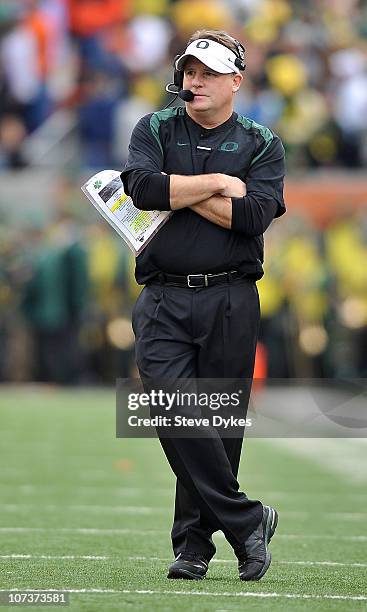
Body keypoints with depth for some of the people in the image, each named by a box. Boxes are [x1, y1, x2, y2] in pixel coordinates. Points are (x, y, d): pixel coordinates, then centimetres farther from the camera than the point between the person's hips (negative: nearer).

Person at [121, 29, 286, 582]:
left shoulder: (262, 146, 10)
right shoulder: (155, 131, 13)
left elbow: (254, 215, -9)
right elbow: (143, 186, -9)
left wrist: (177, 192, -6)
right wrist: (216, 183, -6)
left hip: (231, 303, 0)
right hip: (164, 302, 0)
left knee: (220, 422, 0)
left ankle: (195, 543, 11)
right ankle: (246, 523, -8)